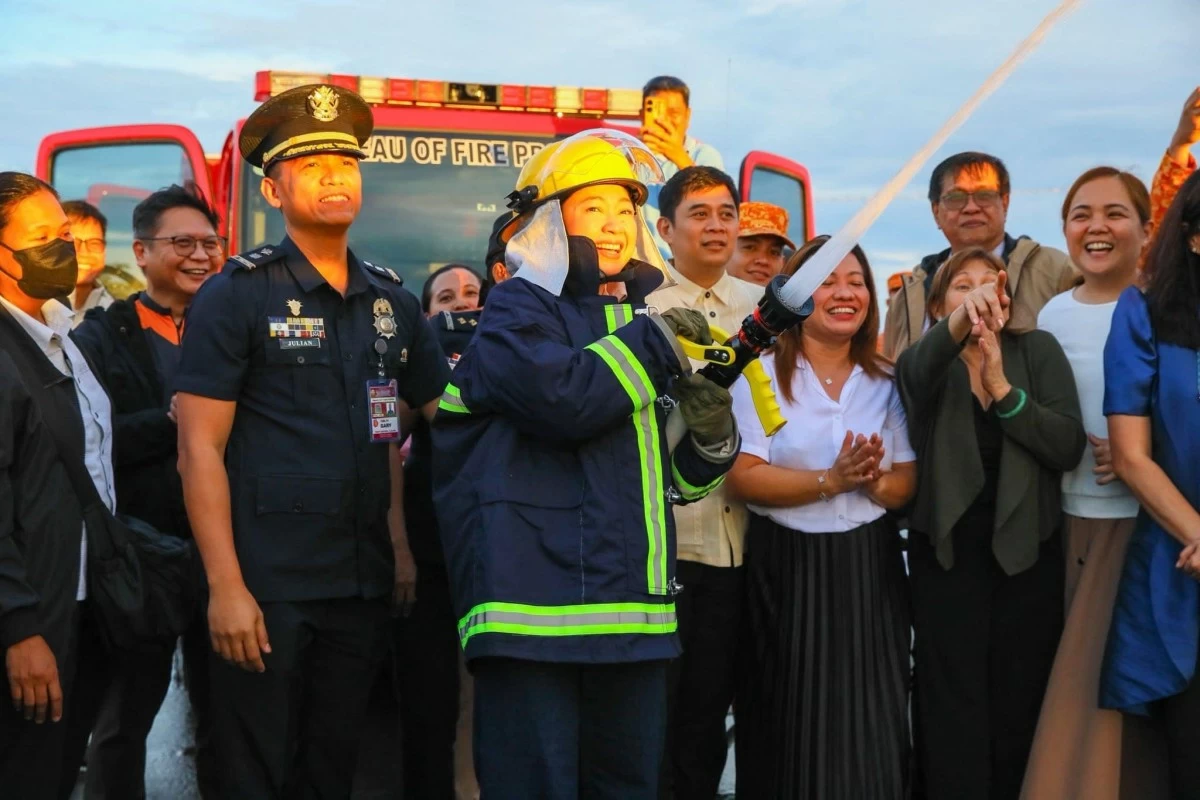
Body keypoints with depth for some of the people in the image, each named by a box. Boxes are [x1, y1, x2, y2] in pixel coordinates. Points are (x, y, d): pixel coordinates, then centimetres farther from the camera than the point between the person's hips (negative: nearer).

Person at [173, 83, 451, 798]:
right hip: (267, 587, -4)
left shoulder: (392, 301, 10)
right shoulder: (237, 295, -4)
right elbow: (200, 449, -9)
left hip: (365, 583, 5)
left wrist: (404, 543, 5)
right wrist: (226, 587, -16)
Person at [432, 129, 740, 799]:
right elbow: (562, 397, -23)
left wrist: (710, 440, 3)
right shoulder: (519, 311, -1)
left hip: (634, 610, 7)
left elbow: (674, 474, 25)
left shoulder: (638, 316, 20)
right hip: (539, 605, -7)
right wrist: (654, 342, -11)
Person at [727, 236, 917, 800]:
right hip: (787, 568, -3)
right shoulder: (763, 374, -3)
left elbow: (908, 484, 6)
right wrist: (830, 481, -20)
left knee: (871, 728, 5)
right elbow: (742, 477, -13)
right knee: (792, 727, 3)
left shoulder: (886, 382, 9)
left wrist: (874, 482, -16)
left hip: (869, 568, 3)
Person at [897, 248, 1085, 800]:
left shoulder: (1039, 351, 4)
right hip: (946, 555, -1)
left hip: (1026, 554, 1)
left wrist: (1003, 387, -19)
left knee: (1019, 707, 8)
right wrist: (962, 320, -46)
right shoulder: (924, 361, 1)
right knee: (952, 712, 0)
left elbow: (1069, 446, -7)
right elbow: (920, 373, -26)